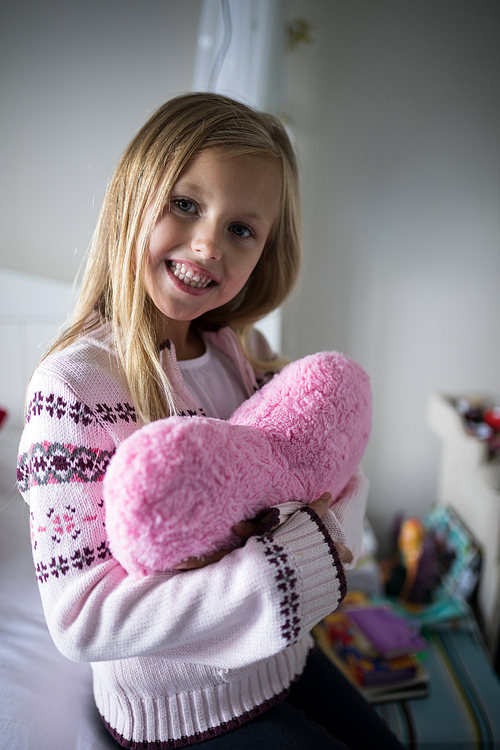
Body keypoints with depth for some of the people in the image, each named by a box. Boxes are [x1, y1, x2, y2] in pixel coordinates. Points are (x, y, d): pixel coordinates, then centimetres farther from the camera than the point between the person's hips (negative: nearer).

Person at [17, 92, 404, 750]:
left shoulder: (244, 351, -7)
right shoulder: (73, 386, -26)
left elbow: (345, 475, -1)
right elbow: (82, 621, -29)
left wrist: (331, 522, -24)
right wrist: (298, 565, -33)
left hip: (282, 660, 6)